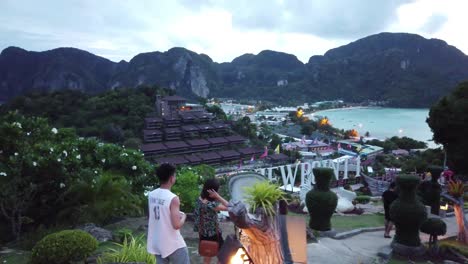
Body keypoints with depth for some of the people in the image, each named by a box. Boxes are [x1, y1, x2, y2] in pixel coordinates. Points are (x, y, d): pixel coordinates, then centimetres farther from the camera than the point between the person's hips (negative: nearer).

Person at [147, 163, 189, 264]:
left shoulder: (151, 195, 1)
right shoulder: (173, 198, -21)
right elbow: (177, 225, -24)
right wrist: (183, 217, -5)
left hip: (156, 243, 7)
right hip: (173, 244, -7)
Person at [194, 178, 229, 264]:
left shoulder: (199, 199, -9)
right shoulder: (210, 205, -33)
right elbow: (228, 207, -30)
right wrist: (217, 196, -32)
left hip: (203, 233, 8)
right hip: (213, 234, -8)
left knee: (207, 256, 26)